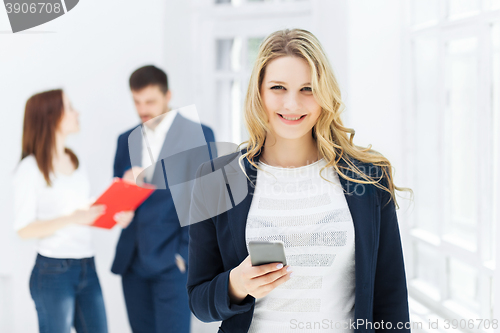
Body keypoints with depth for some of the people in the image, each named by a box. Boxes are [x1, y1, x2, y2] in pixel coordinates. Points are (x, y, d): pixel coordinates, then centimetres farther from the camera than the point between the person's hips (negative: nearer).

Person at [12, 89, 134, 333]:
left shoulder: (76, 163, 15)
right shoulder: (30, 168, -7)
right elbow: (24, 229, -12)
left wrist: (115, 217, 1)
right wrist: (72, 218, -24)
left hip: (87, 267, 6)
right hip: (53, 272, -6)